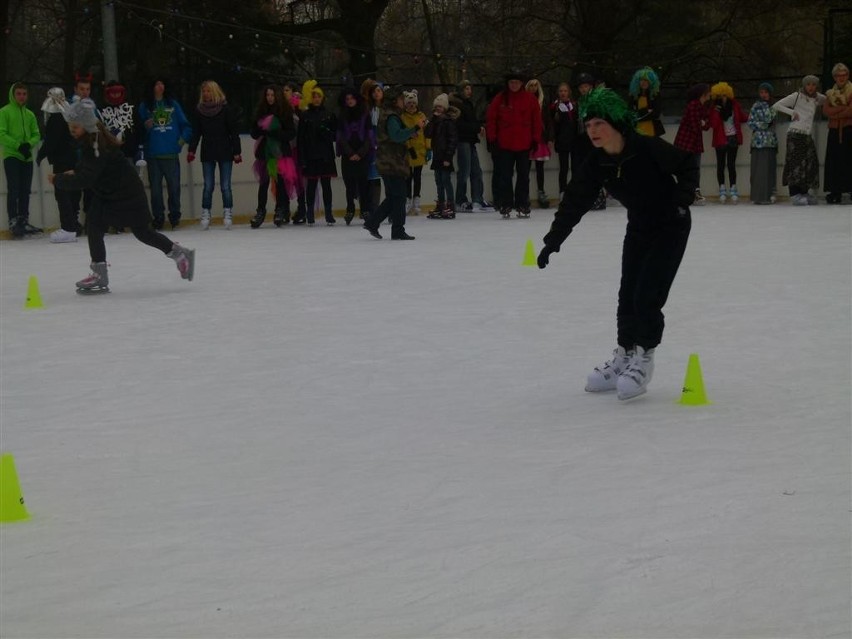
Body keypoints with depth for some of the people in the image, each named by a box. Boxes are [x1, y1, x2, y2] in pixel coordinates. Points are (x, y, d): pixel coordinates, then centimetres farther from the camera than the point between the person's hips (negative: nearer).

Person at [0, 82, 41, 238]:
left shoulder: (30, 114, 13)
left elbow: (36, 135, 12)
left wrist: (28, 144, -9)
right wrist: (18, 145, -17)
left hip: (27, 157, 5)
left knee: (25, 191, 7)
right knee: (13, 189, -9)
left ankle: (23, 221, 14)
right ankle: (13, 221, -8)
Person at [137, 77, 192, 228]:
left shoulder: (173, 104, 11)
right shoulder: (145, 106, 7)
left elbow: (185, 124, 11)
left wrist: (183, 138, -3)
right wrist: (145, 126, -15)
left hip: (171, 153, 1)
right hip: (153, 154, -1)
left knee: (174, 186, -2)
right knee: (155, 187, 0)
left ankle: (175, 216, 9)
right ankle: (158, 218, 6)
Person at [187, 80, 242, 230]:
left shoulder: (226, 108, -3)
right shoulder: (199, 109, 5)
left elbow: (234, 131, -3)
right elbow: (196, 132, 6)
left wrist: (237, 152, -6)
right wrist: (191, 150, -2)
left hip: (225, 152, -2)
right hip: (207, 153, 2)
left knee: (225, 186, -1)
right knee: (208, 186, 0)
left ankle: (228, 214, 7)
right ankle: (205, 215, 3)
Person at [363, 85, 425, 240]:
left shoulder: (387, 115, 18)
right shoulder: (391, 117, -15)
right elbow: (397, 135, -29)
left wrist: (410, 134, 12)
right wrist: (415, 128, -30)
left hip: (387, 164, 10)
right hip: (393, 164, -10)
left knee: (392, 197, 15)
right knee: (398, 197, -4)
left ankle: (372, 222, 14)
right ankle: (398, 231, -1)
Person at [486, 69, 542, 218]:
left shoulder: (530, 99, 0)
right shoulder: (500, 99, -1)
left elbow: (537, 120, 3)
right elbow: (490, 119, 1)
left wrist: (536, 139, 0)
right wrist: (492, 138, -3)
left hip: (524, 144, 1)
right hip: (504, 145, -1)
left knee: (523, 176, 6)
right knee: (505, 176, 3)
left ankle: (522, 206, 13)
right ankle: (505, 206, 9)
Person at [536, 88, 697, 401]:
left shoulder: (649, 148, -29)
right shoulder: (595, 163, -13)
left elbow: (688, 165, -15)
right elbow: (574, 201, -9)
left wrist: (683, 198, -26)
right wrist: (553, 240, -11)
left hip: (671, 225, -6)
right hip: (638, 228, 6)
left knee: (648, 295, -10)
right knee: (628, 294, 9)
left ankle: (643, 360, 5)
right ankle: (624, 357, 24)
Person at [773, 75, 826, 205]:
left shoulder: (817, 99, 14)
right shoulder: (797, 96, 0)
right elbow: (776, 106, 0)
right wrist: (792, 112, -10)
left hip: (808, 136, 6)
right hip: (796, 134, -6)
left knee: (810, 164, 4)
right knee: (796, 163, -11)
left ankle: (804, 193, 13)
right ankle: (794, 194, -14)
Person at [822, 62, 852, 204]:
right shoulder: (830, 93, 17)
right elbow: (826, 110, 0)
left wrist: (835, 113, -5)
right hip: (835, 131, 4)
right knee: (834, 161, 0)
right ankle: (835, 193, 1)